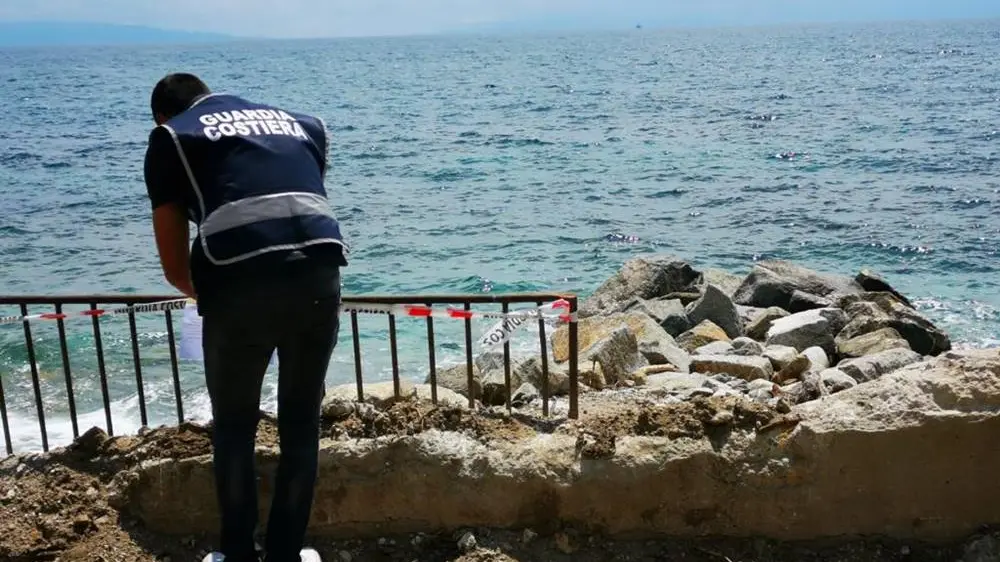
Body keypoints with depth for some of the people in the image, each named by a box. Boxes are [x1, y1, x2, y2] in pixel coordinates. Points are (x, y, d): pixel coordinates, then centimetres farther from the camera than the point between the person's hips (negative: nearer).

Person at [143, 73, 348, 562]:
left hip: (241, 283, -3)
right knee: (301, 424, 20)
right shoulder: (299, 123, 28)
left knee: (233, 426, 20)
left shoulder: (169, 137, 18)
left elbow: (175, 267, 16)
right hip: (320, 275, 3)